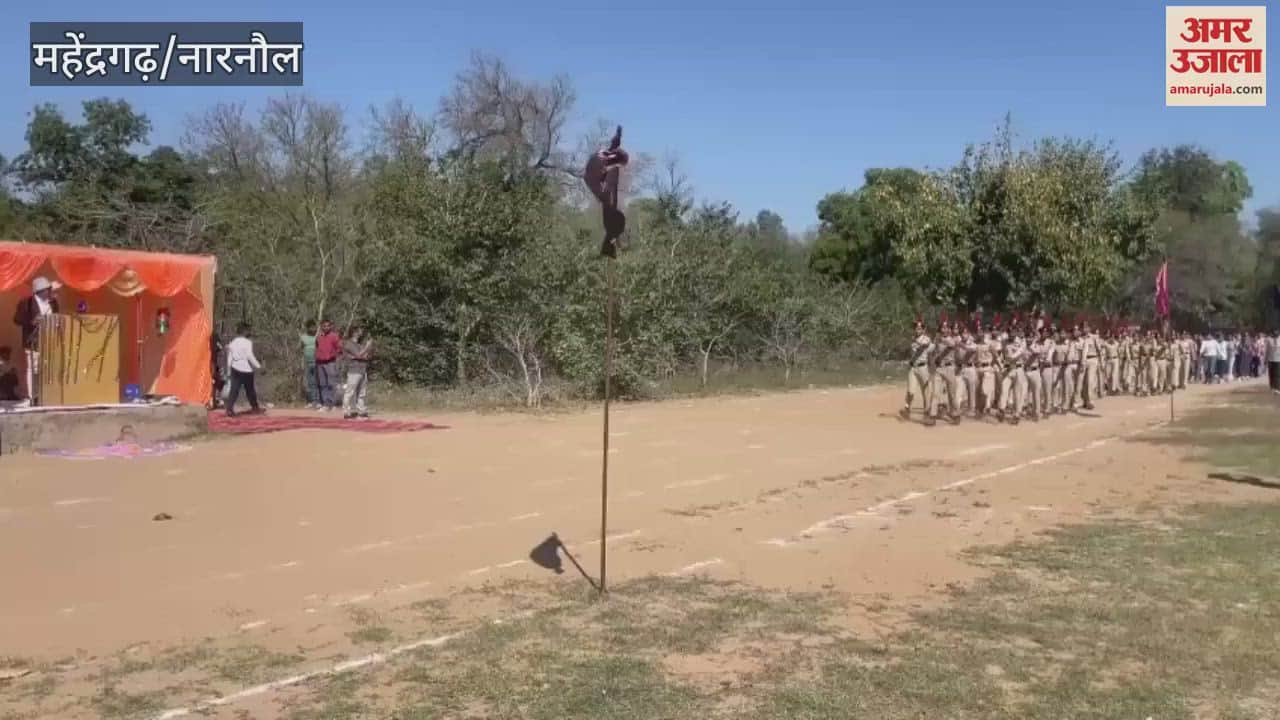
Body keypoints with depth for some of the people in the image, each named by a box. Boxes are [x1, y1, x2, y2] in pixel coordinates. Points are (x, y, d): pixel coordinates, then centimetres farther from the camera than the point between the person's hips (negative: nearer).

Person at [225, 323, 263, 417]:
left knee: (234, 390, 2)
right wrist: (258, 366, -12)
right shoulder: (247, 342, -12)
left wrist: (229, 368, 16)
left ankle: (229, 409, -9)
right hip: (246, 370, -5)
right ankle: (255, 408, 24)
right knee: (250, 390, 10)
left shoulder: (233, 342, 7)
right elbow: (249, 356, -19)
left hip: (235, 369, 5)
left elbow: (229, 357, 9)